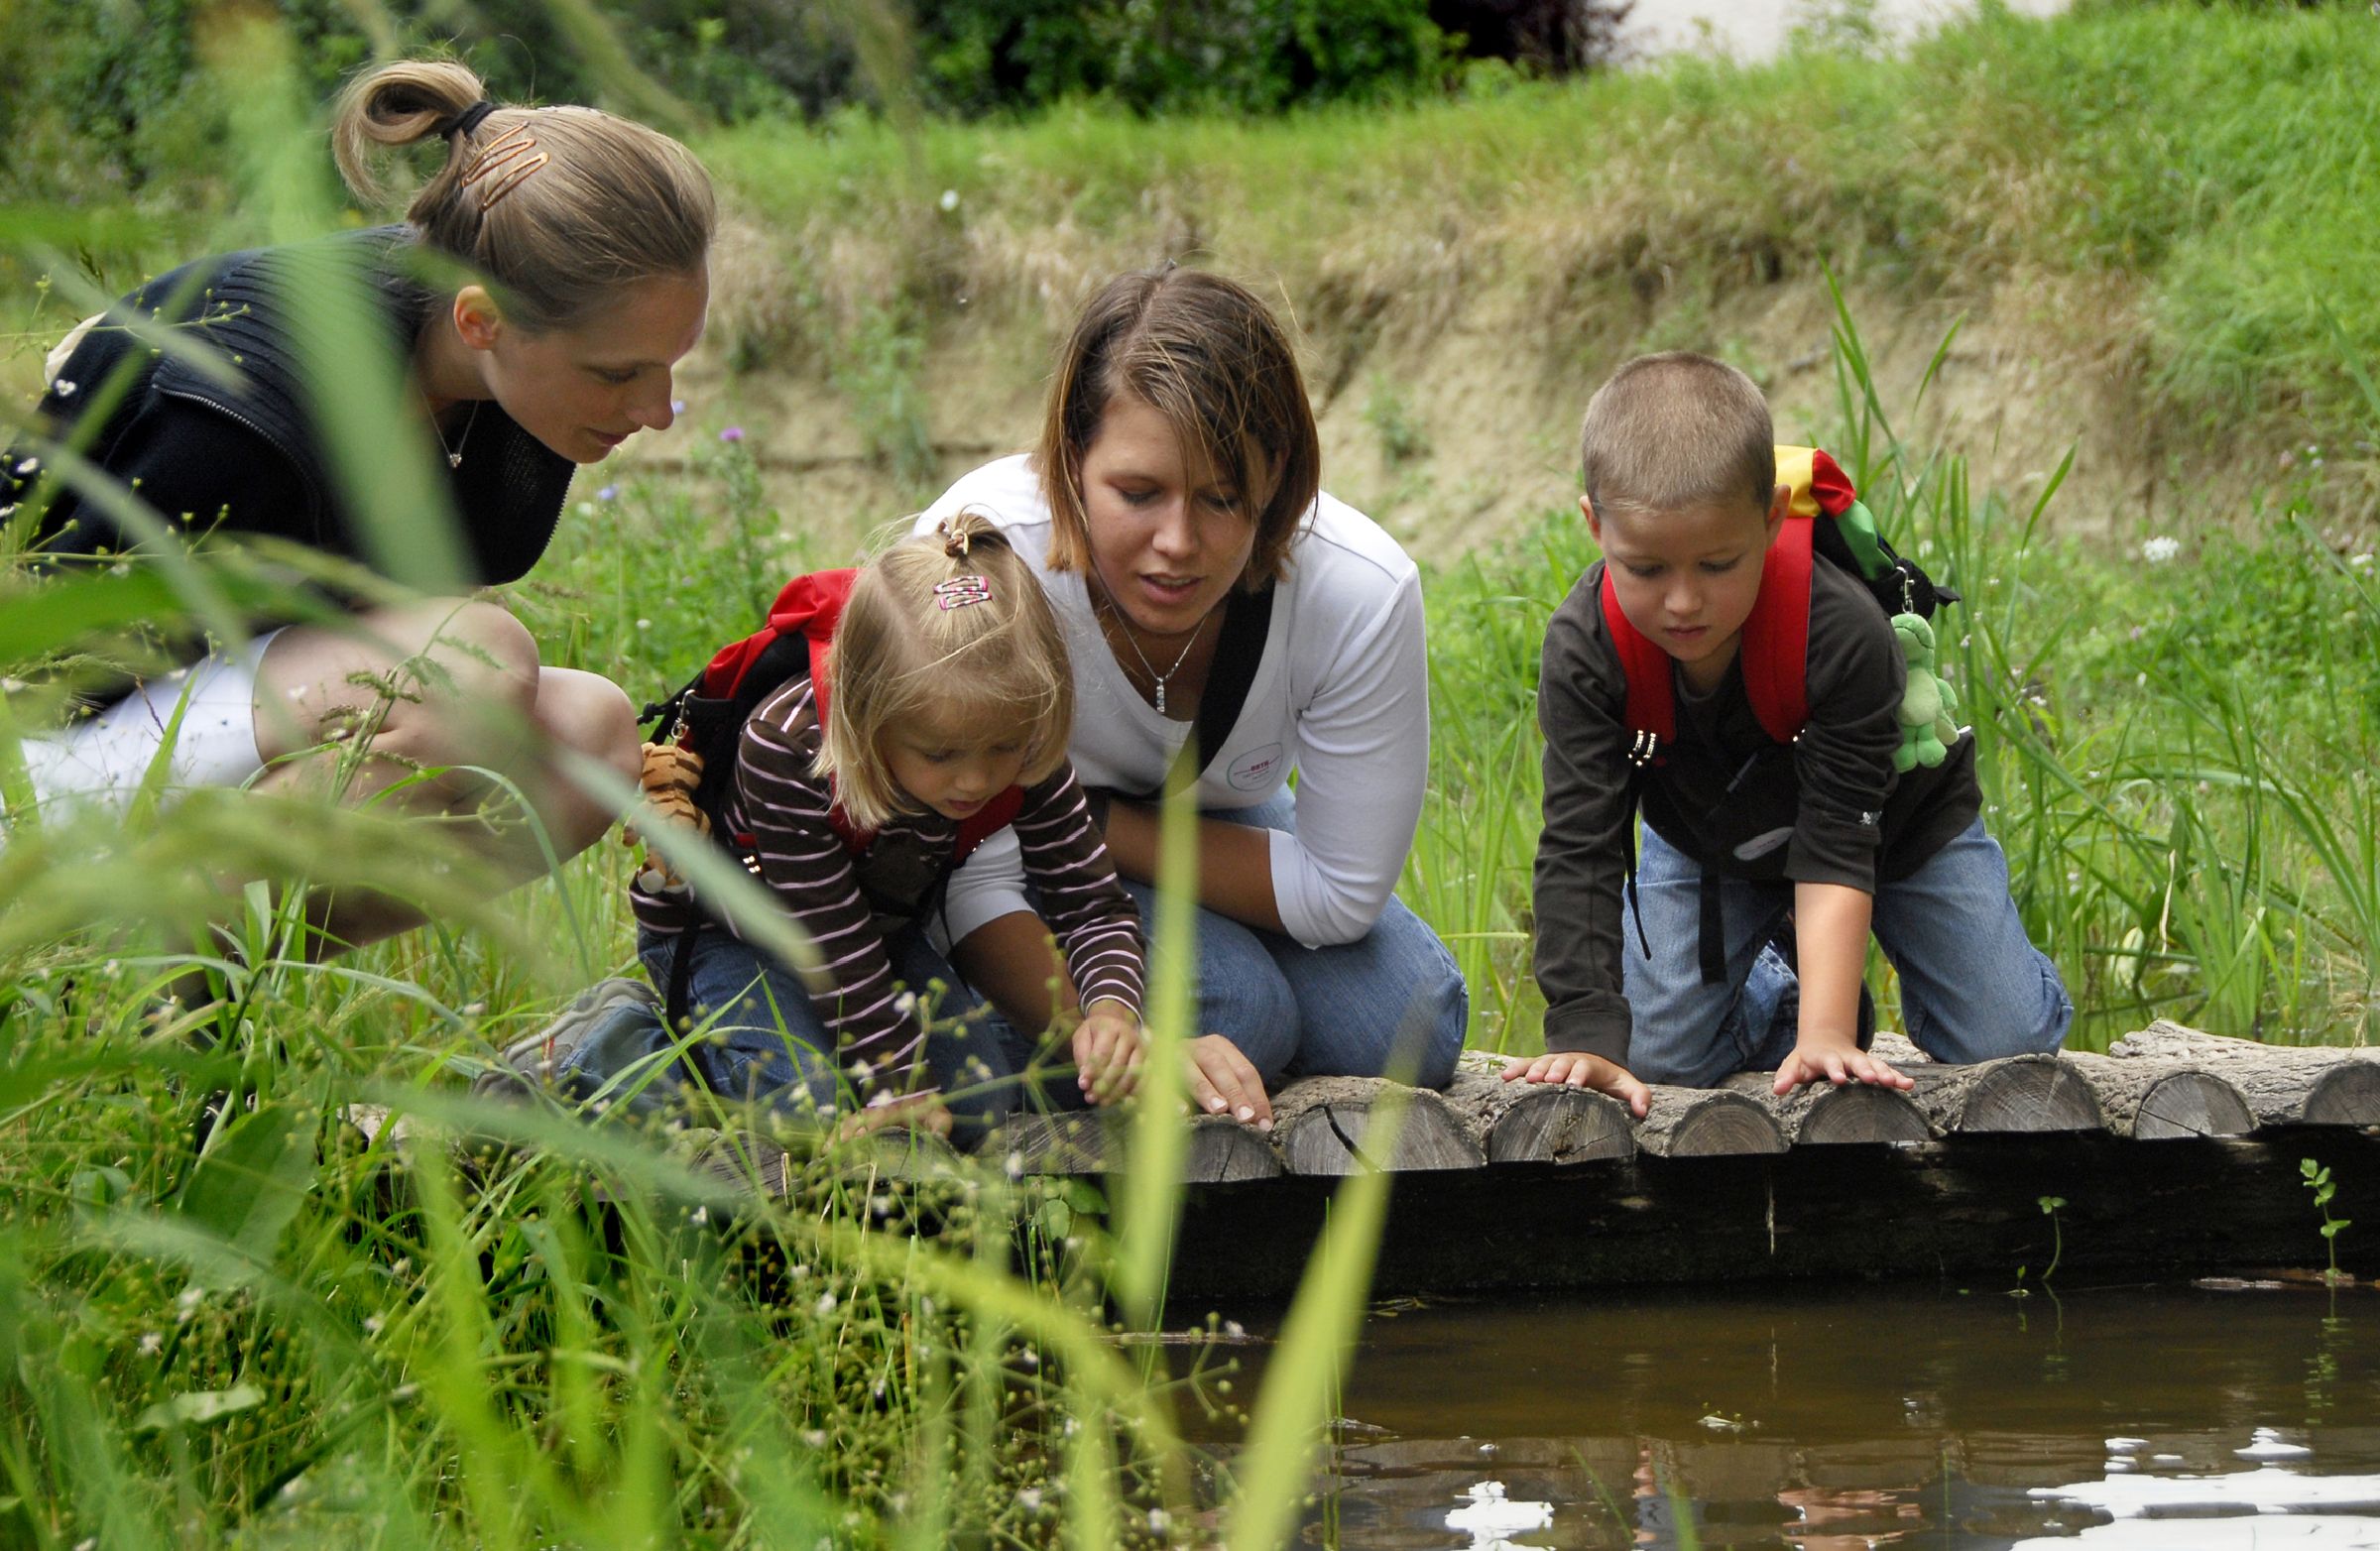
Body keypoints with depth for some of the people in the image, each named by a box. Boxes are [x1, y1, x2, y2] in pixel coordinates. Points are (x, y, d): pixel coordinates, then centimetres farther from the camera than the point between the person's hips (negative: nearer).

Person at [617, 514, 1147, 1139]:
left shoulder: (1023, 751, -26)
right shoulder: (785, 750, -39)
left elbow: (1094, 904, -19)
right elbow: (833, 944, -34)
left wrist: (1112, 1007, -40)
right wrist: (902, 1085, -35)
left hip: (885, 923, 5)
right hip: (727, 935, -4)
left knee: (984, 1100, -14)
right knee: (808, 1106, -27)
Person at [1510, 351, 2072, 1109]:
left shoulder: (1842, 633, -40)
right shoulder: (1583, 649, -33)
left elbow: (1836, 853, -39)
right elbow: (1578, 852, -33)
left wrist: (1826, 1035, -46)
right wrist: (1586, 1036, -42)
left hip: (1893, 821, -2)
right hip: (1706, 837, 2)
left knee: (2005, 1046, -7)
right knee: (1656, 1057, -10)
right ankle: (1776, 991, 22)